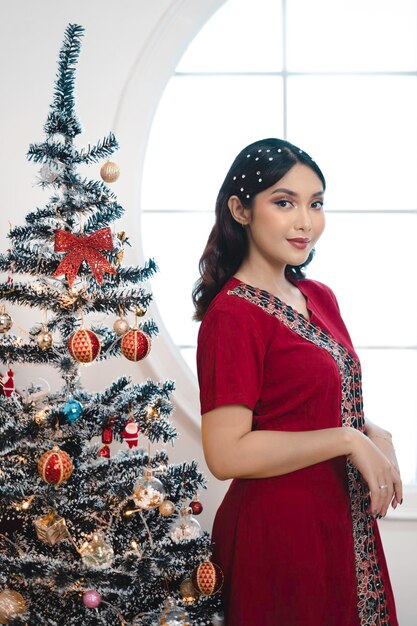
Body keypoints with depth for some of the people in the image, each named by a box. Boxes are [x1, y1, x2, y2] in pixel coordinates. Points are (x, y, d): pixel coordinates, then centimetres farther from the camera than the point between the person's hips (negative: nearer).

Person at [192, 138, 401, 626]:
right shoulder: (232, 315, -18)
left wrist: (373, 435, -1)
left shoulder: (319, 297, 6)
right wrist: (349, 439, -20)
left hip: (345, 524, 8)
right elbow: (225, 454, -24)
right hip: (278, 527, -8)